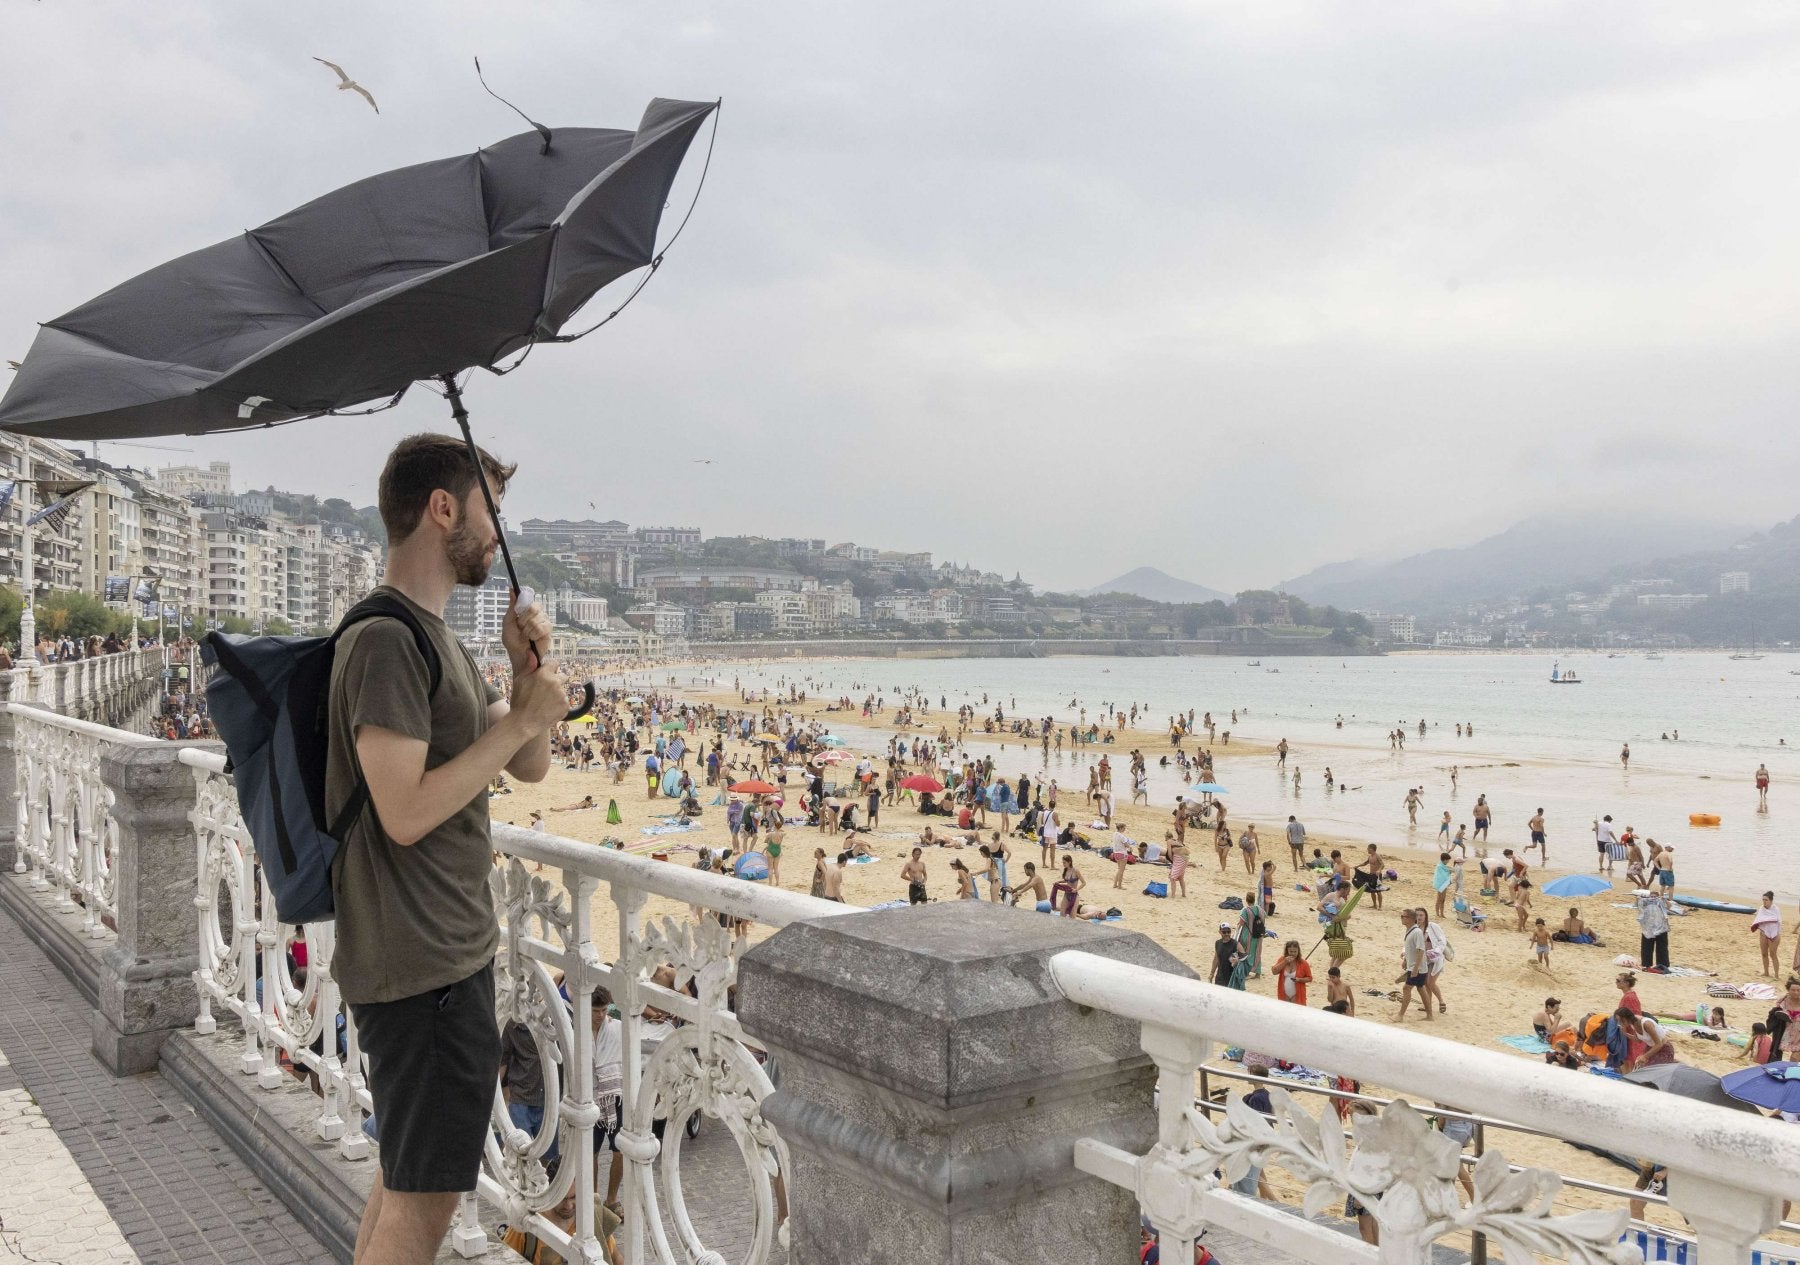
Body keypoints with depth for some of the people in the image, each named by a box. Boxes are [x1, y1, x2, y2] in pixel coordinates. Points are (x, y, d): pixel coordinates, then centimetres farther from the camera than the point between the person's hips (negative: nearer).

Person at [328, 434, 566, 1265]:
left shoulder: (436, 637, 14)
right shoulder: (388, 639, -18)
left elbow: (529, 767, 13)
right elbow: (405, 812, -25)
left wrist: (527, 671, -3)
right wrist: (519, 718, -17)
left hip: (451, 950, 10)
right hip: (422, 967, -10)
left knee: (406, 1178, 20)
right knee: (424, 1197, 1)